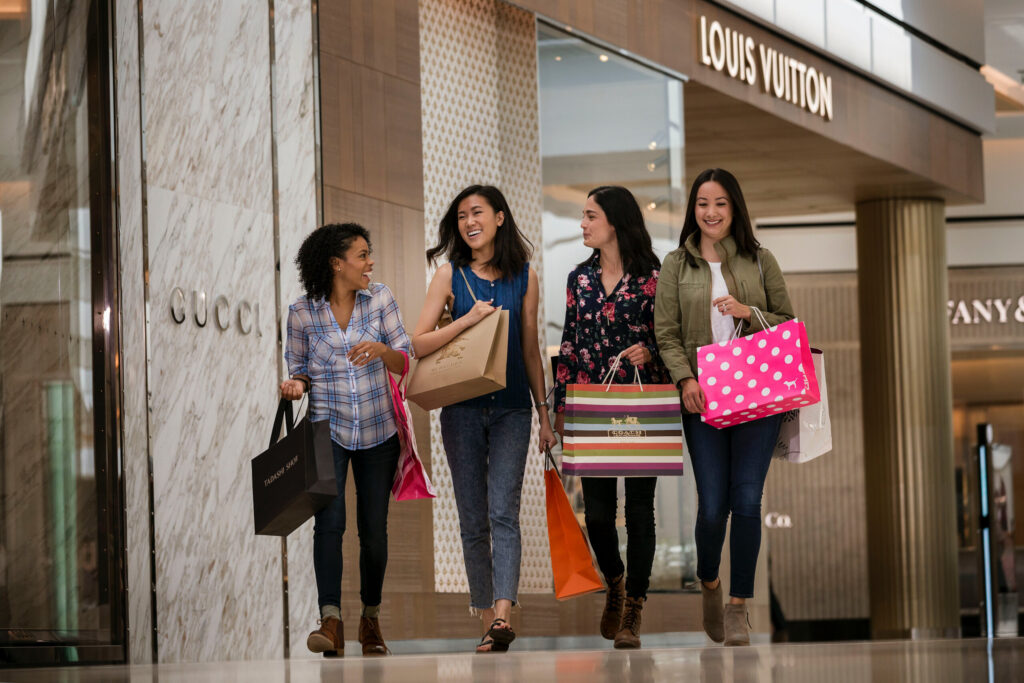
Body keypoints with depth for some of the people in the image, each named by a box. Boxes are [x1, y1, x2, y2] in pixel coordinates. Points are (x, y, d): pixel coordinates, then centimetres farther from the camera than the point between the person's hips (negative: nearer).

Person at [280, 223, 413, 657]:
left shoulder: (380, 298, 0)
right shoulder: (302, 312, -3)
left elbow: (406, 361, 1)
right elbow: (298, 368, 9)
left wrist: (382, 350, -21)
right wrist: (297, 386, -14)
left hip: (378, 433, 2)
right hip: (328, 427, -2)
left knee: (374, 528, 6)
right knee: (329, 520, -19)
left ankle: (371, 619, 23)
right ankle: (331, 622, -24)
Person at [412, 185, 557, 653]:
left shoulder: (524, 276, 7)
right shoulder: (449, 276, 3)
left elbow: (530, 350, 12)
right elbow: (418, 343, -2)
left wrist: (544, 415, 13)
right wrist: (469, 319, -14)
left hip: (511, 407, -1)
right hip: (462, 408, 1)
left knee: (503, 512, -14)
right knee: (473, 520, 3)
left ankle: (502, 612, -26)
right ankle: (487, 617, 9)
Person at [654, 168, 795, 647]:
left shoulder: (759, 260, 8)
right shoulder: (676, 265, 7)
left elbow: (788, 322, 10)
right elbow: (666, 333, 3)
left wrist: (749, 313, -8)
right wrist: (686, 378, -12)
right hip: (703, 398, 0)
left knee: (747, 500, -6)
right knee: (713, 504, -4)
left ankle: (738, 607, 6)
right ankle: (708, 583, 26)